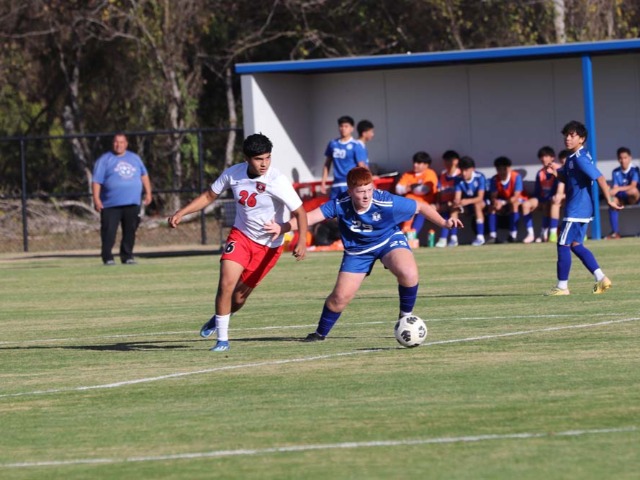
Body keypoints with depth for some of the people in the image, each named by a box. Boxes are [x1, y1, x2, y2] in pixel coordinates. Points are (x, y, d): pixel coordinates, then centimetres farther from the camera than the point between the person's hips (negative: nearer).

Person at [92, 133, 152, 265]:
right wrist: (96, 199, -12)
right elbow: (96, 181, -3)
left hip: (132, 203, 4)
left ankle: (127, 256, 14)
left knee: (130, 231, 5)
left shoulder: (135, 158, 15)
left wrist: (148, 192, 16)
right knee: (109, 232, -8)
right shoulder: (104, 160, 2)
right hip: (111, 204, -4)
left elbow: (144, 175, 24)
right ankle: (107, 257, -3)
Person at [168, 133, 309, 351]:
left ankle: (218, 319, 36)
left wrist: (302, 241, -30)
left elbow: (299, 212, -17)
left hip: (269, 244, -2)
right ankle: (222, 339, -3)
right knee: (227, 283, -18)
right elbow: (209, 195, 6)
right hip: (241, 234, 2)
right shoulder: (233, 173, -10)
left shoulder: (277, 181, -22)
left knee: (239, 297, 2)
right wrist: (181, 213, -2)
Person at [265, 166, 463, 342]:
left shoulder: (387, 202, -30)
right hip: (358, 250, 1)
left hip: (389, 240, -1)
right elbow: (311, 217, -33)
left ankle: (406, 316, -5)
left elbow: (421, 207, -16)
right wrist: (282, 228, -47)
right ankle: (321, 333, 25)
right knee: (341, 296, -3)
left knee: (408, 273, -31)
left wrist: (443, 222, -21)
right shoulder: (340, 205, -27)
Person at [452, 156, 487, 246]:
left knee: (477, 205, -37)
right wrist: (456, 202, -43)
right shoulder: (459, 180, -11)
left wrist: (468, 201, -47)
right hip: (466, 203, 4)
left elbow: (480, 198, -29)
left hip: (481, 202, -3)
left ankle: (480, 236, -36)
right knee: (454, 206, -24)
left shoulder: (479, 177, -22)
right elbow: (457, 198, -17)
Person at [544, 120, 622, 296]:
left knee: (563, 245, -3)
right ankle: (601, 278, 11)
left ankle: (562, 286, 3)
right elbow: (566, 178, 25)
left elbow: (599, 178, -23)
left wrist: (609, 200, -24)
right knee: (576, 245, 13)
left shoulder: (580, 159, -18)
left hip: (576, 210, -10)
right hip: (582, 209, 10)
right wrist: (556, 172, 5)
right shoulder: (572, 158, 12)